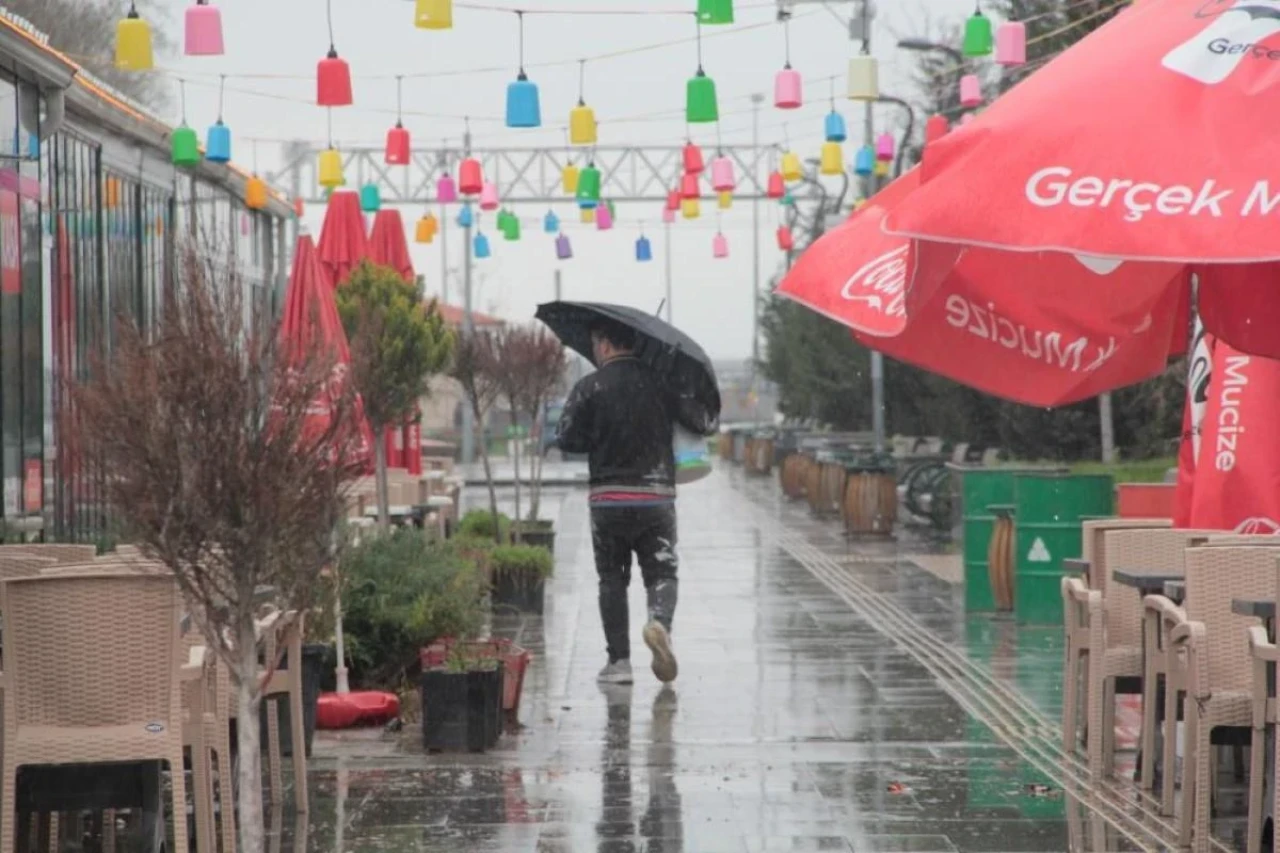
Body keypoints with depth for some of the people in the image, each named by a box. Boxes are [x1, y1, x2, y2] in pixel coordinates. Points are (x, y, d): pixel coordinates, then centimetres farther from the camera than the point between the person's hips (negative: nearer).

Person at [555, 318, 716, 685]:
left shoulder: (589, 388, -5)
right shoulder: (661, 382, 1)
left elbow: (566, 439, -5)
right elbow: (703, 424, 2)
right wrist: (710, 416, 25)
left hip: (608, 499, -1)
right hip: (657, 497, 1)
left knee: (612, 579, 9)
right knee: (662, 572, 9)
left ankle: (618, 660, 4)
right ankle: (659, 620, -23)